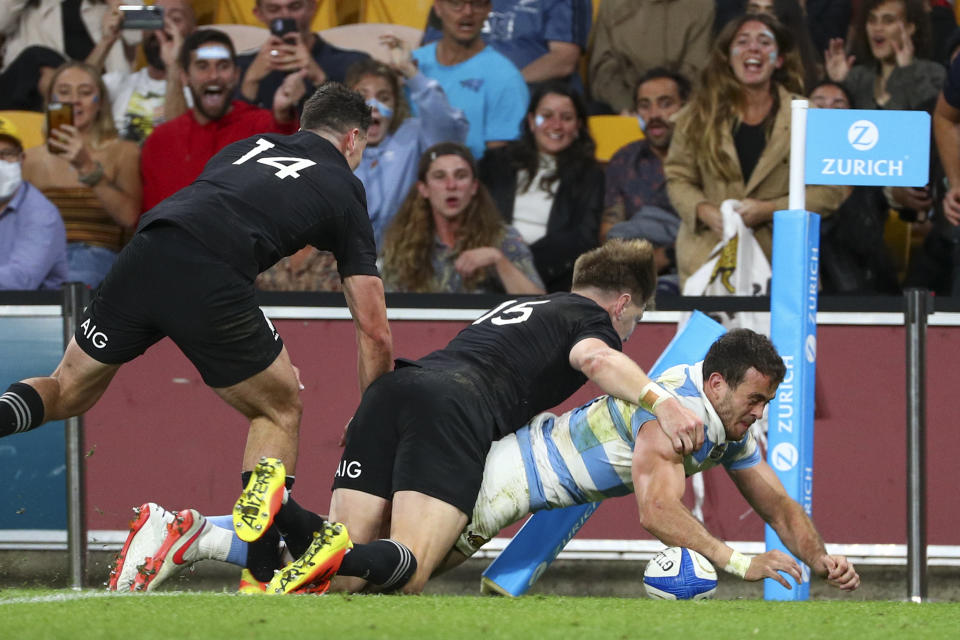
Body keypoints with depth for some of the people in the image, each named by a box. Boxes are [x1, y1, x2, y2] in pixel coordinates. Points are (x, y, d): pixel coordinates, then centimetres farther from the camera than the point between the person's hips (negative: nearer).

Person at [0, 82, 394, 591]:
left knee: (68, 391, 25)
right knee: (280, 411, 20)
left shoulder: (247, 147, 32)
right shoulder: (344, 190, 20)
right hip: (210, 281, -4)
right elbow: (373, 331, 20)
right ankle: (259, 573, 4)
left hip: (141, 258, 4)